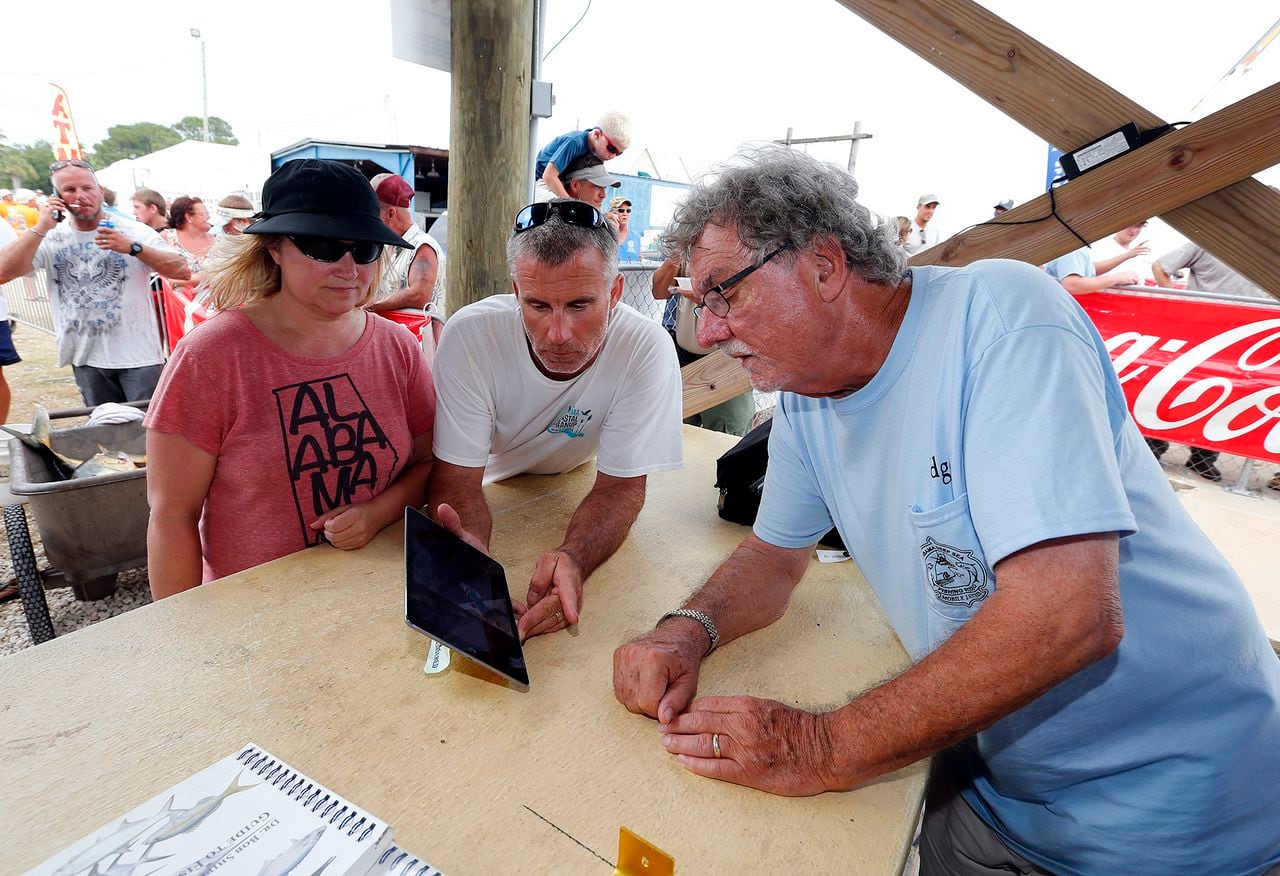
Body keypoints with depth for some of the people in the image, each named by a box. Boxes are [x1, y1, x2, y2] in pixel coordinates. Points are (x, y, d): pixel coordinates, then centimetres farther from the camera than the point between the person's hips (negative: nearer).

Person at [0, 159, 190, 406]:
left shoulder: (132, 231, -2)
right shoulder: (51, 240, 6)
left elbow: (182, 271, -11)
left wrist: (133, 247, -22)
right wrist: (41, 229, -8)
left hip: (138, 356, -4)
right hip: (86, 358, 4)